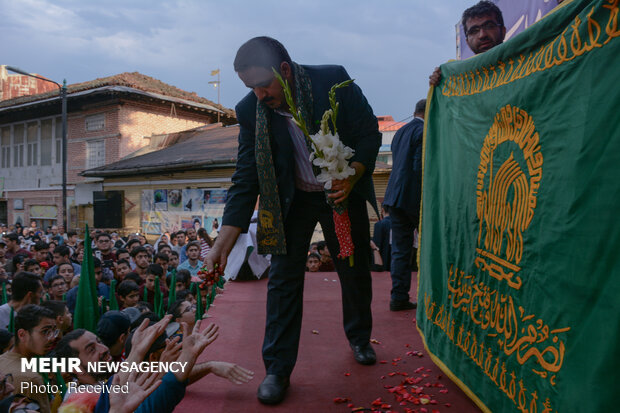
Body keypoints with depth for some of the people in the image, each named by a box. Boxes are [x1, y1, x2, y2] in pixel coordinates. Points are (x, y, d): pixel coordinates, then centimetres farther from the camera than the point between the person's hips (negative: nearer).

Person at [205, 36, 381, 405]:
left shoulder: (334, 80, -19)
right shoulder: (250, 111, -15)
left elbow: (370, 133, -11)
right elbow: (246, 180, -14)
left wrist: (352, 176, -30)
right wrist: (223, 242, -20)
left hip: (343, 191, 0)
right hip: (291, 201, 0)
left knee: (356, 271, 14)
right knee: (284, 278, -3)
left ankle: (360, 339, 40)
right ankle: (278, 368, 10)